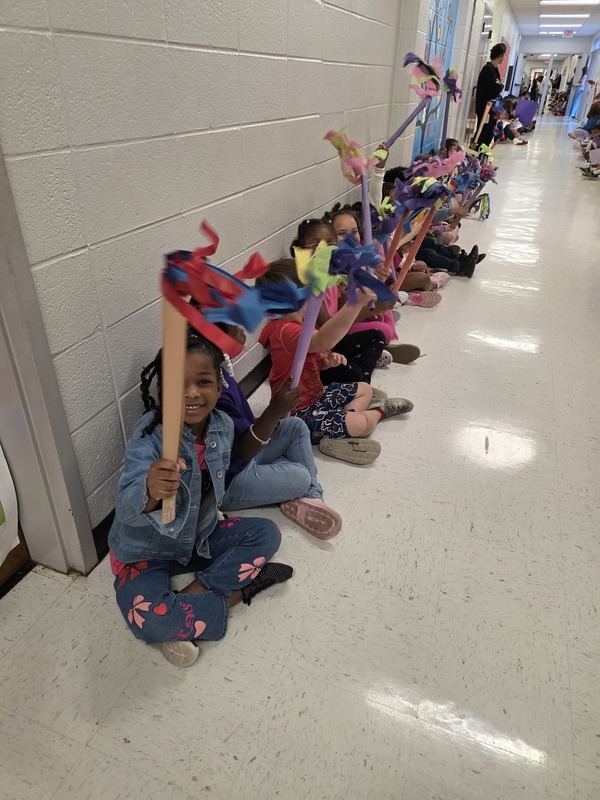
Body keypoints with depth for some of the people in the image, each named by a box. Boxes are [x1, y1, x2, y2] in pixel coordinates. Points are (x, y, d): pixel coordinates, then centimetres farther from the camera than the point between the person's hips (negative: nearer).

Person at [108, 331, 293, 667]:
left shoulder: (223, 425, -11)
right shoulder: (149, 435, -28)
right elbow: (126, 510, -43)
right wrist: (151, 491, -63)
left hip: (201, 537, 6)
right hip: (146, 551, -5)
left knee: (266, 533, -6)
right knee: (149, 620, -30)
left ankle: (194, 593, -10)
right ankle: (238, 591, -8)